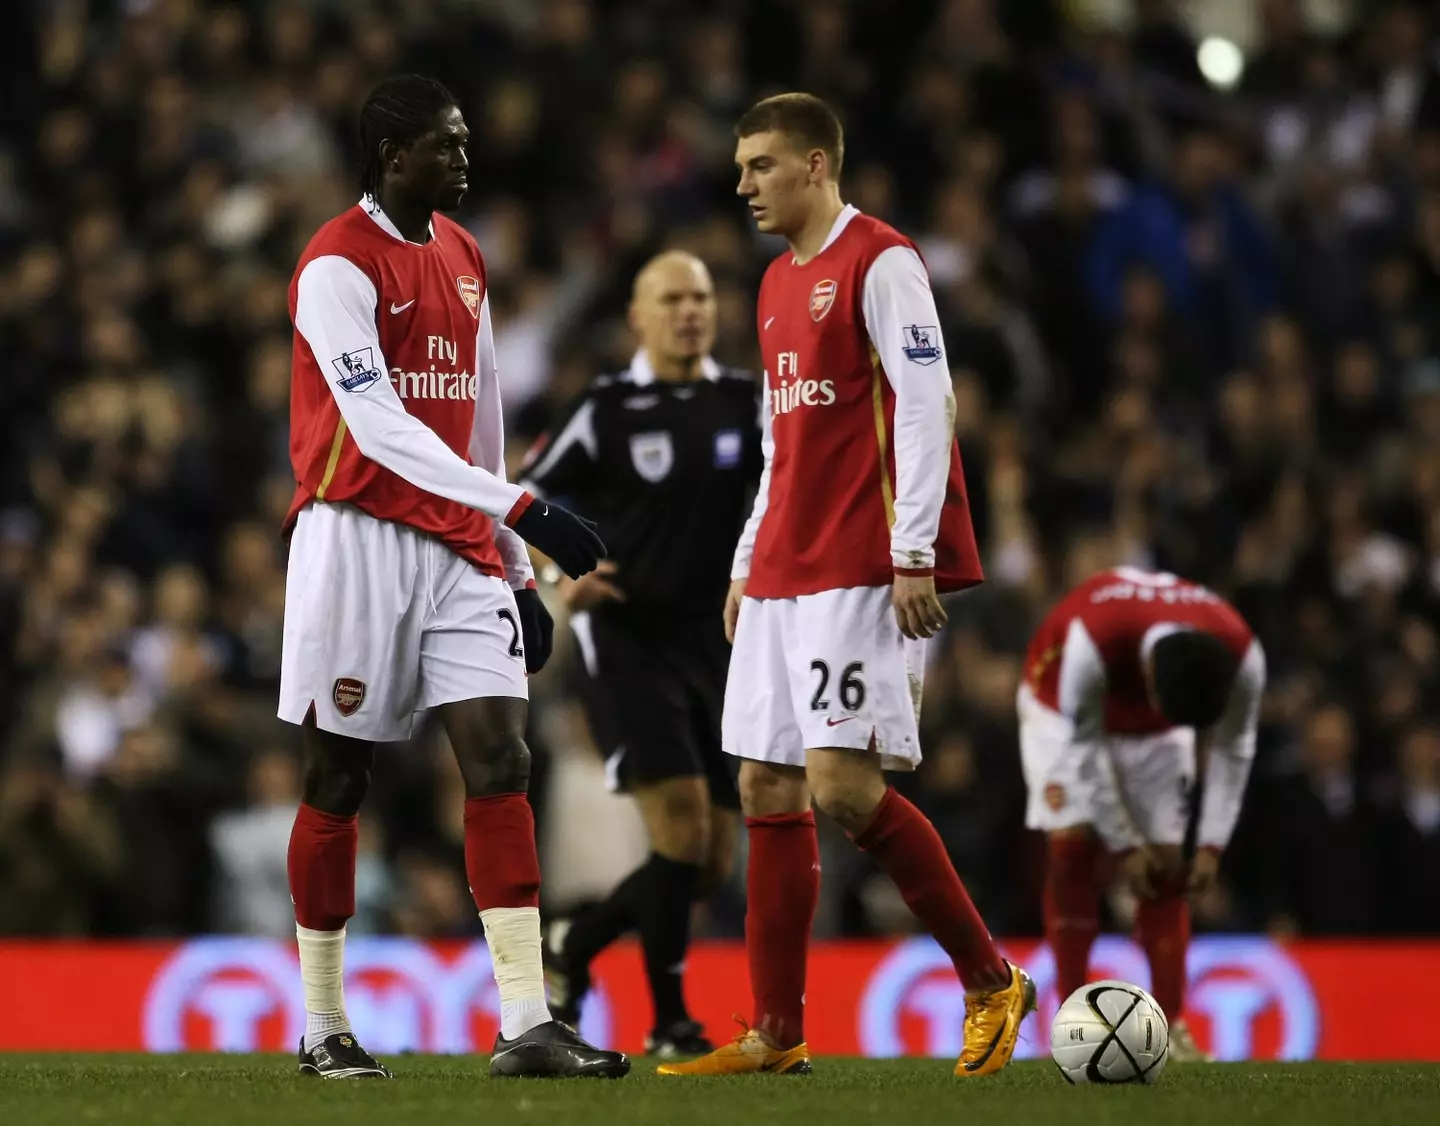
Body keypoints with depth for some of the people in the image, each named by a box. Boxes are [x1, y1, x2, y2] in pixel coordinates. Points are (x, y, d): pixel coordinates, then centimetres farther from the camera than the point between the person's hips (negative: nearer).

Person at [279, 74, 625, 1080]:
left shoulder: (462, 255, 15)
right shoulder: (340, 266, -10)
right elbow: (379, 427, -20)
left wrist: (516, 568, 18)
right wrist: (518, 509, -27)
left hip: (460, 544, 6)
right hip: (360, 536, -6)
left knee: (501, 759, -6)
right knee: (338, 781, 2)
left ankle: (526, 1025, -11)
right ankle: (323, 1028, 13)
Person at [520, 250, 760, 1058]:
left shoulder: (747, 402, 5)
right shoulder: (608, 411, -2)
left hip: (717, 645, 4)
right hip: (627, 640, -4)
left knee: (712, 863, 4)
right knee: (681, 823, -19)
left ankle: (573, 945, 28)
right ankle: (671, 1024, -9)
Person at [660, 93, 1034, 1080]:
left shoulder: (879, 261, -6)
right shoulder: (779, 284, 19)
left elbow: (926, 405, -13)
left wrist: (913, 554, -18)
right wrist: (747, 566, 20)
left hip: (864, 572, -9)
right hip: (784, 574, 9)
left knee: (842, 784, -16)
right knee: (768, 790, 4)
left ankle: (991, 981, -3)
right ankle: (776, 1036, 7)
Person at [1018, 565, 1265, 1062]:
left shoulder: (1242, 656, -33)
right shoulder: (1092, 640, -44)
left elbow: (1231, 752, -16)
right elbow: (1083, 748, -31)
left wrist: (1211, 845, -19)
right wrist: (1124, 845, -26)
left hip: (1155, 730, 3)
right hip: (1067, 711, -3)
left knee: (1167, 864, -7)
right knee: (1072, 840, -19)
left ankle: (1170, 1026, -4)